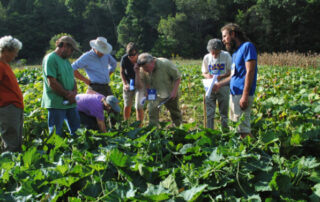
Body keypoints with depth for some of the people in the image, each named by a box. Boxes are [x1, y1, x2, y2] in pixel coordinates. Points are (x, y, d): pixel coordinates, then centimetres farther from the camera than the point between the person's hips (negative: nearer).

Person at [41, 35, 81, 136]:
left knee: (76, 130, 12)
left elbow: (72, 79, 17)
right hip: (56, 104, -8)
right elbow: (52, 83, -18)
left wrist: (74, 92, -4)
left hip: (70, 102, 9)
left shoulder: (66, 60, 17)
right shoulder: (50, 59, -11)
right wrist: (68, 95, -11)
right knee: (56, 134, -1)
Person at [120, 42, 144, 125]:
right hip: (128, 84, 2)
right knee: (127, 105, 10)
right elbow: (122, 72, -1)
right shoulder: (124, 59, -16)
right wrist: (125, 84, -11)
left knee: (139, 106, -10)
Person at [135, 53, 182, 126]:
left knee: (175, 111, 15)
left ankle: (178, 126, 42)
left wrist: (174, 91, -22)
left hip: (170, 93, -1)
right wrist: (137, 73, -30)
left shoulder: (165, 63, -24)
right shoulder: (143, 71, -16)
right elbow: (140, 86, -19)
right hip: (155, 95, 1)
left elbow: (177, 77, -15)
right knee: (152, 108, -27)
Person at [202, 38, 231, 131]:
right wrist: (207, 76, -12)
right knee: (209, 112, 2)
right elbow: (204, 73, 11)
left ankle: (225, 131, 14)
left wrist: (222, 76, -18)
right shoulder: (206, 57, 3)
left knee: (224, 112, 5)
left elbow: (231, 71, -1)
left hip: (223, 86, -2)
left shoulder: (226, 56, -4)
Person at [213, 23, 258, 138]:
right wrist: (220, 84, 10)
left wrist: (245, 96, -21)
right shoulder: (235, 52, 19)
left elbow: (250, 72, -16)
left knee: (243, 129, -12)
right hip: (233, 94, 9)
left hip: (242, 95, -9)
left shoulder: (247, 46, -7)